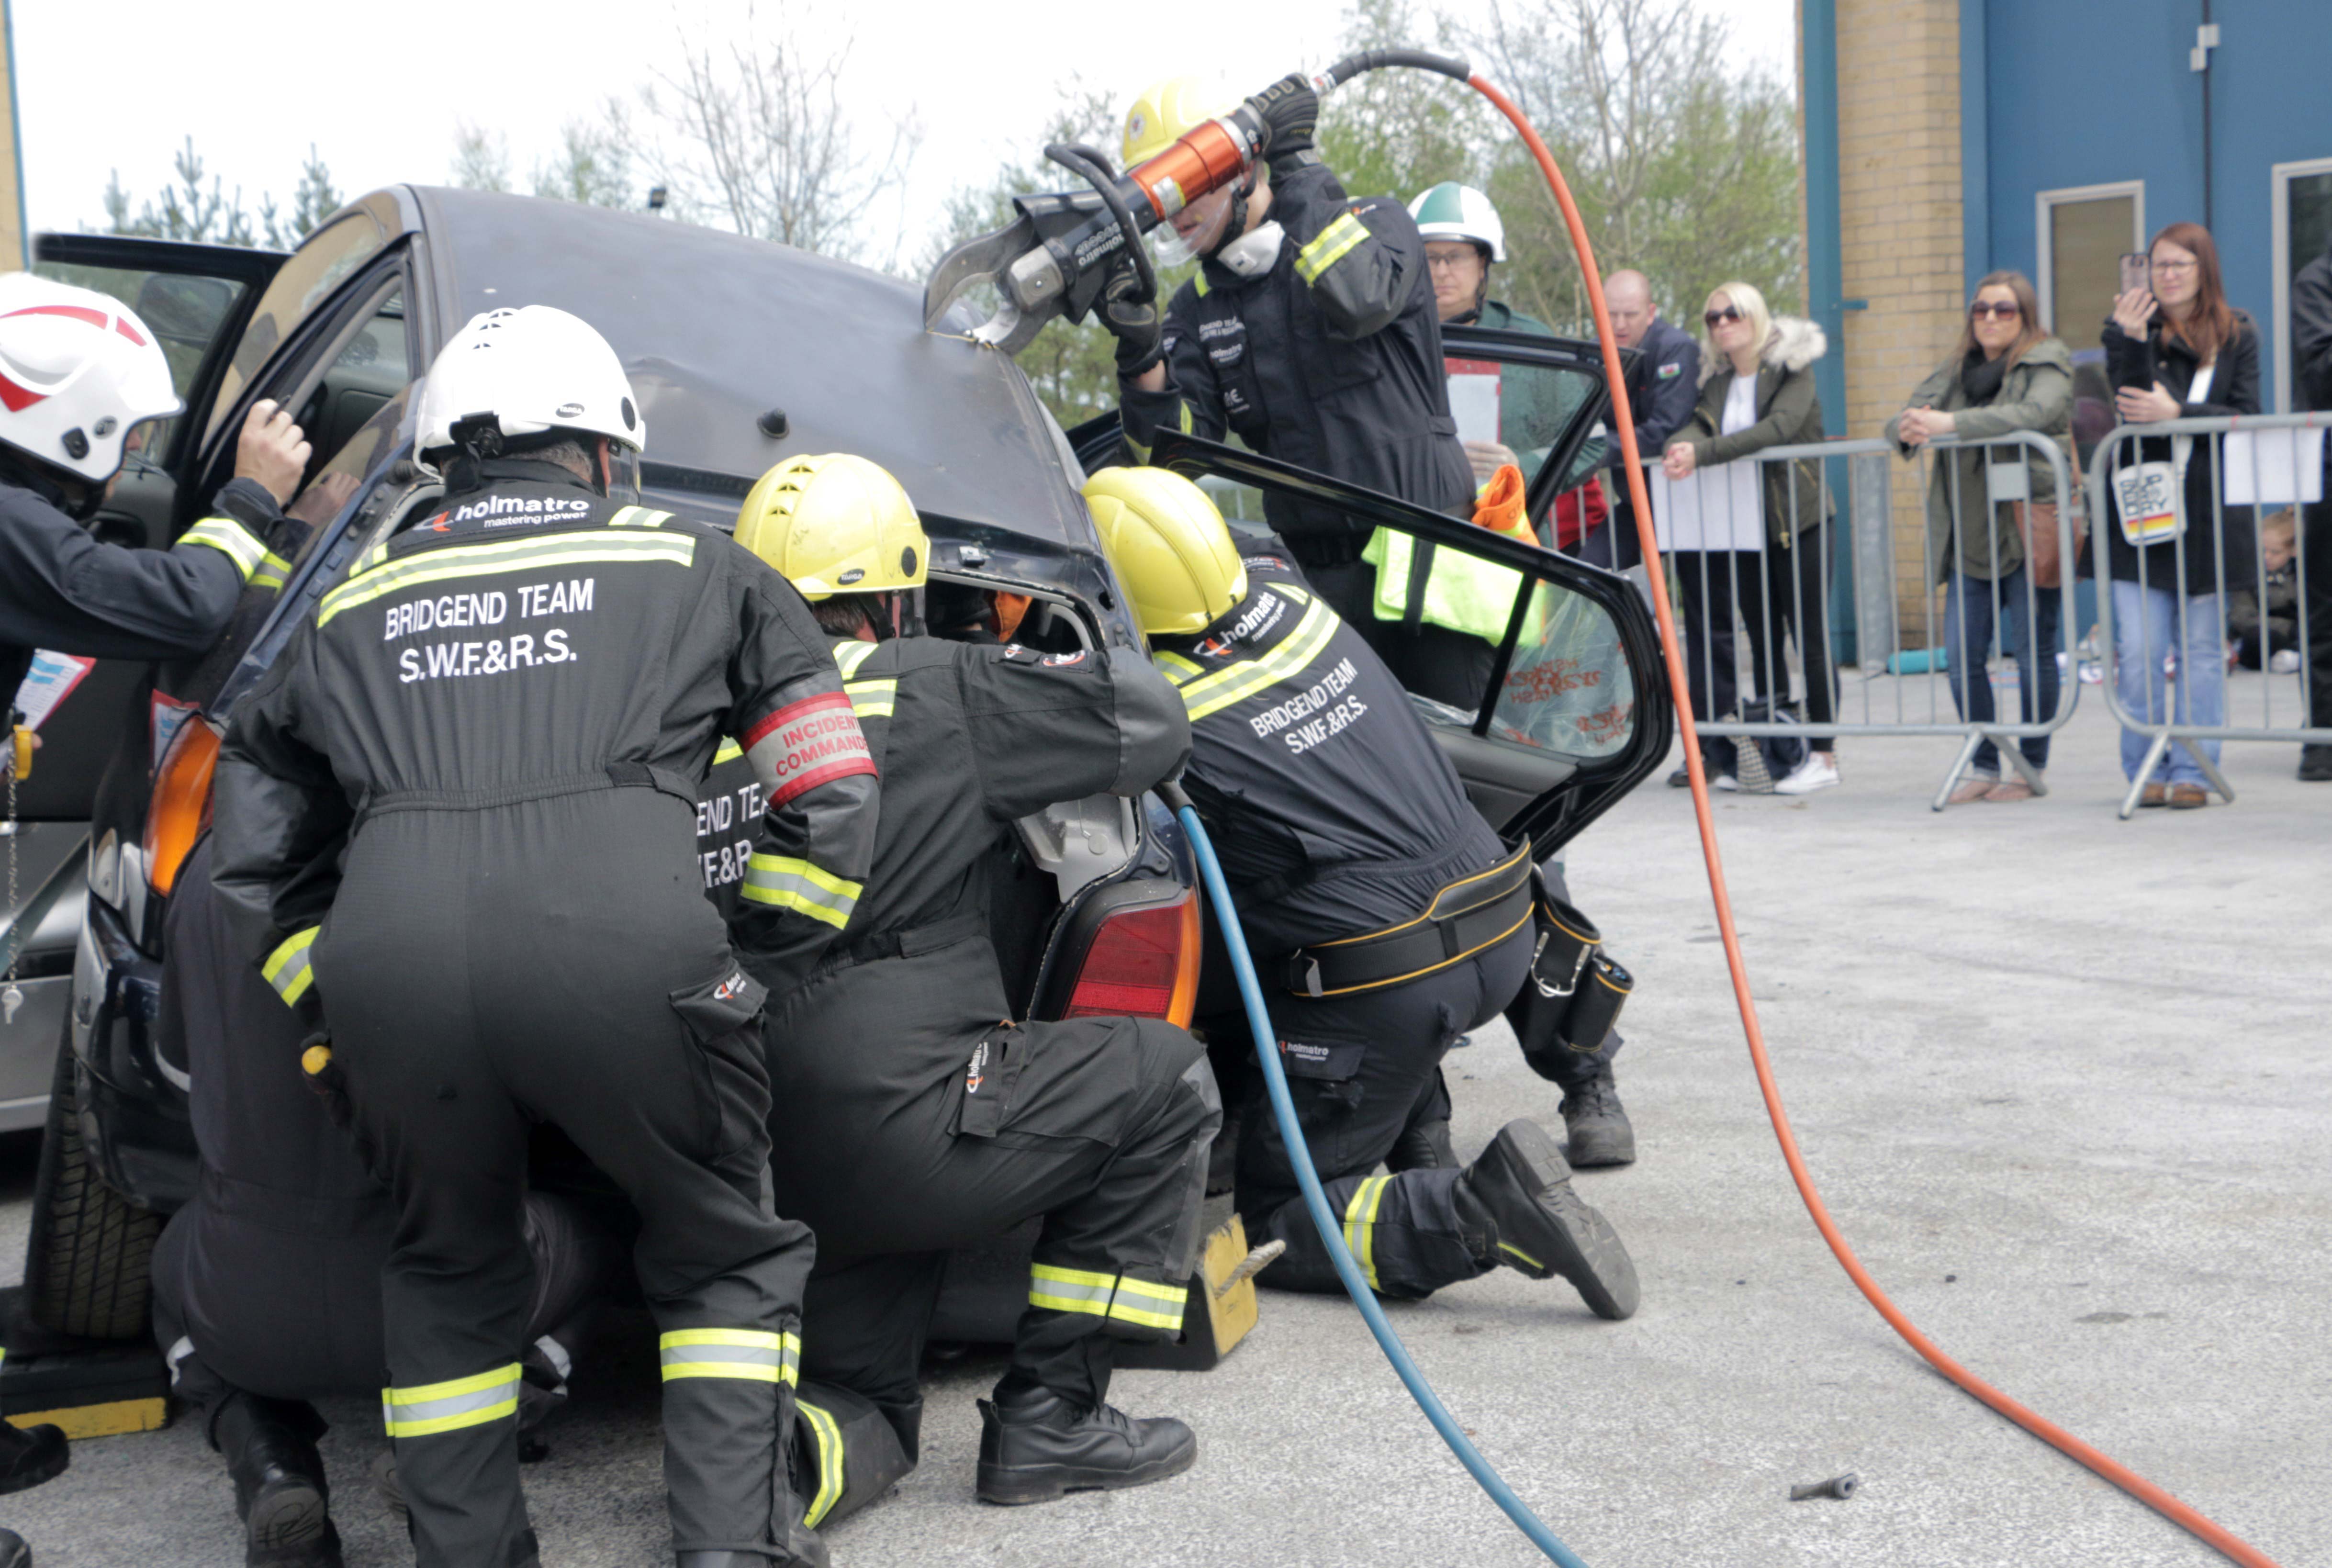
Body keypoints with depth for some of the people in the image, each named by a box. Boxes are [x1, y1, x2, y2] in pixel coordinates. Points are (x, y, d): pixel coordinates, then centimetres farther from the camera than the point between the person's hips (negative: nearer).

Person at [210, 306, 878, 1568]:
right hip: (621, 950, -2)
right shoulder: (694, 567, 23)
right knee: (729, 1258, 20)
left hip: (384, 964, 3)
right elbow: (833, 795, 18)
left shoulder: (353, 602, 29)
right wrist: (758, 972, 24)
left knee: (449, 1275, 26)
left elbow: (254, 851, 31)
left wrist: (325, 1007, 35)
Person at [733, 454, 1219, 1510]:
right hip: (894, 1130, -6)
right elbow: (1150, 725, 1)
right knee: (1165, 1081, 13)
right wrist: (1087, 656, 21)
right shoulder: (940, 691, -3)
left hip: (762, 1165, 6)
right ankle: (1050, 1415, 12)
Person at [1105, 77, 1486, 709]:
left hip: (1431, 562, -4)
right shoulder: (1198, 307, 11)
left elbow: (1359, 300, -25)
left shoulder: (1374, 226, 1)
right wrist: (1140, 356, -16)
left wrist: (1297, 165, -19)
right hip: (1319, 579, 4)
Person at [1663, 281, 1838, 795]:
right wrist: (1682, 446, -29)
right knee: (1763, 641, 8)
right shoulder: (1718, 380, 11)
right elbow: (1698, 423, -4)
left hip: (1800, 520, -6)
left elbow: (1778, 428, -22)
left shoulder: (1793, 369, -6)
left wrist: (1703, 454, -29)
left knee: (1810, 637, -5)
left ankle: (1823, 755, 0)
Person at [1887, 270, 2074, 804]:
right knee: (1961, 654, 0)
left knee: (2034, 651, -1)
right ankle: (1984, 766, 11)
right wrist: (1909, 427, -13)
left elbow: (2034, 413, -20)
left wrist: (1950, 423, -27)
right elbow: (1902, 420, 13)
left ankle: (2032, 766, 10)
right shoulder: (1956, 370, 17)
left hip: (2028, 532, -5)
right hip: (1969, 535, 5)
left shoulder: (2048, 364, 0)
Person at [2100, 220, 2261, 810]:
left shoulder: (2237, 335, 6)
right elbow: (2131, 403, -9)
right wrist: (2132, 339, -22)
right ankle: (2146, 771, 8)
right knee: (2138, 653, -3)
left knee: (2202, 650, 3)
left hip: (2208, 514, 0)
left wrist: (2178, 414, -16)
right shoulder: (2130, 327, 5)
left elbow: (2246, 416, -3)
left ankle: (2192, 772, 9)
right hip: (2139, 512, 0)